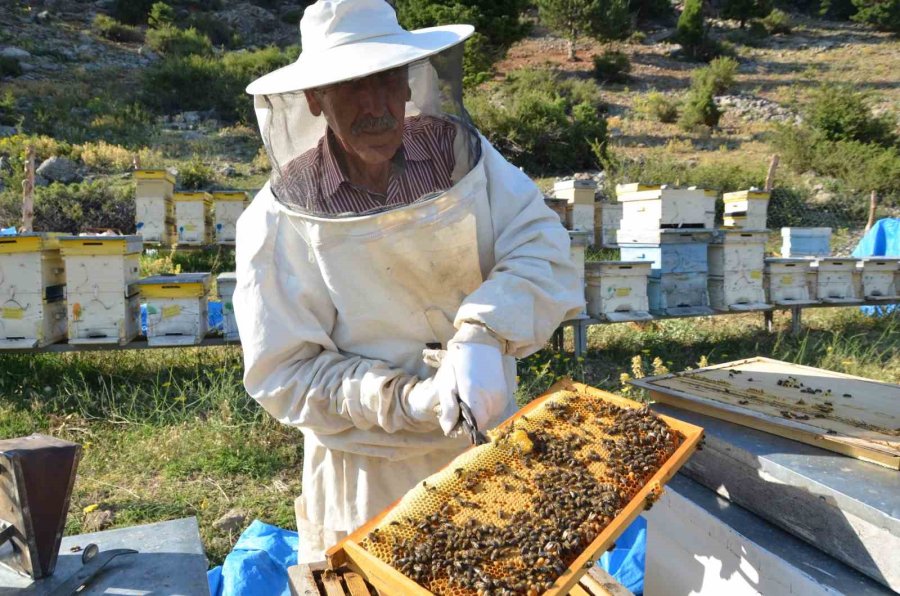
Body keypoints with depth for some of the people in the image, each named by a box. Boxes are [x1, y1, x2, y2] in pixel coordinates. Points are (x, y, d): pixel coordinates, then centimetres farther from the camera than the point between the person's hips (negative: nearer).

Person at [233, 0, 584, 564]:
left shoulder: (461, 152, -9)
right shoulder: (278, 222, -17)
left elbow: (540, 248, -16)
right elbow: (284, 374, -15)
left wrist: (485, 335, -34)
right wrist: (403, 401, -27)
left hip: (490, 453, 3)